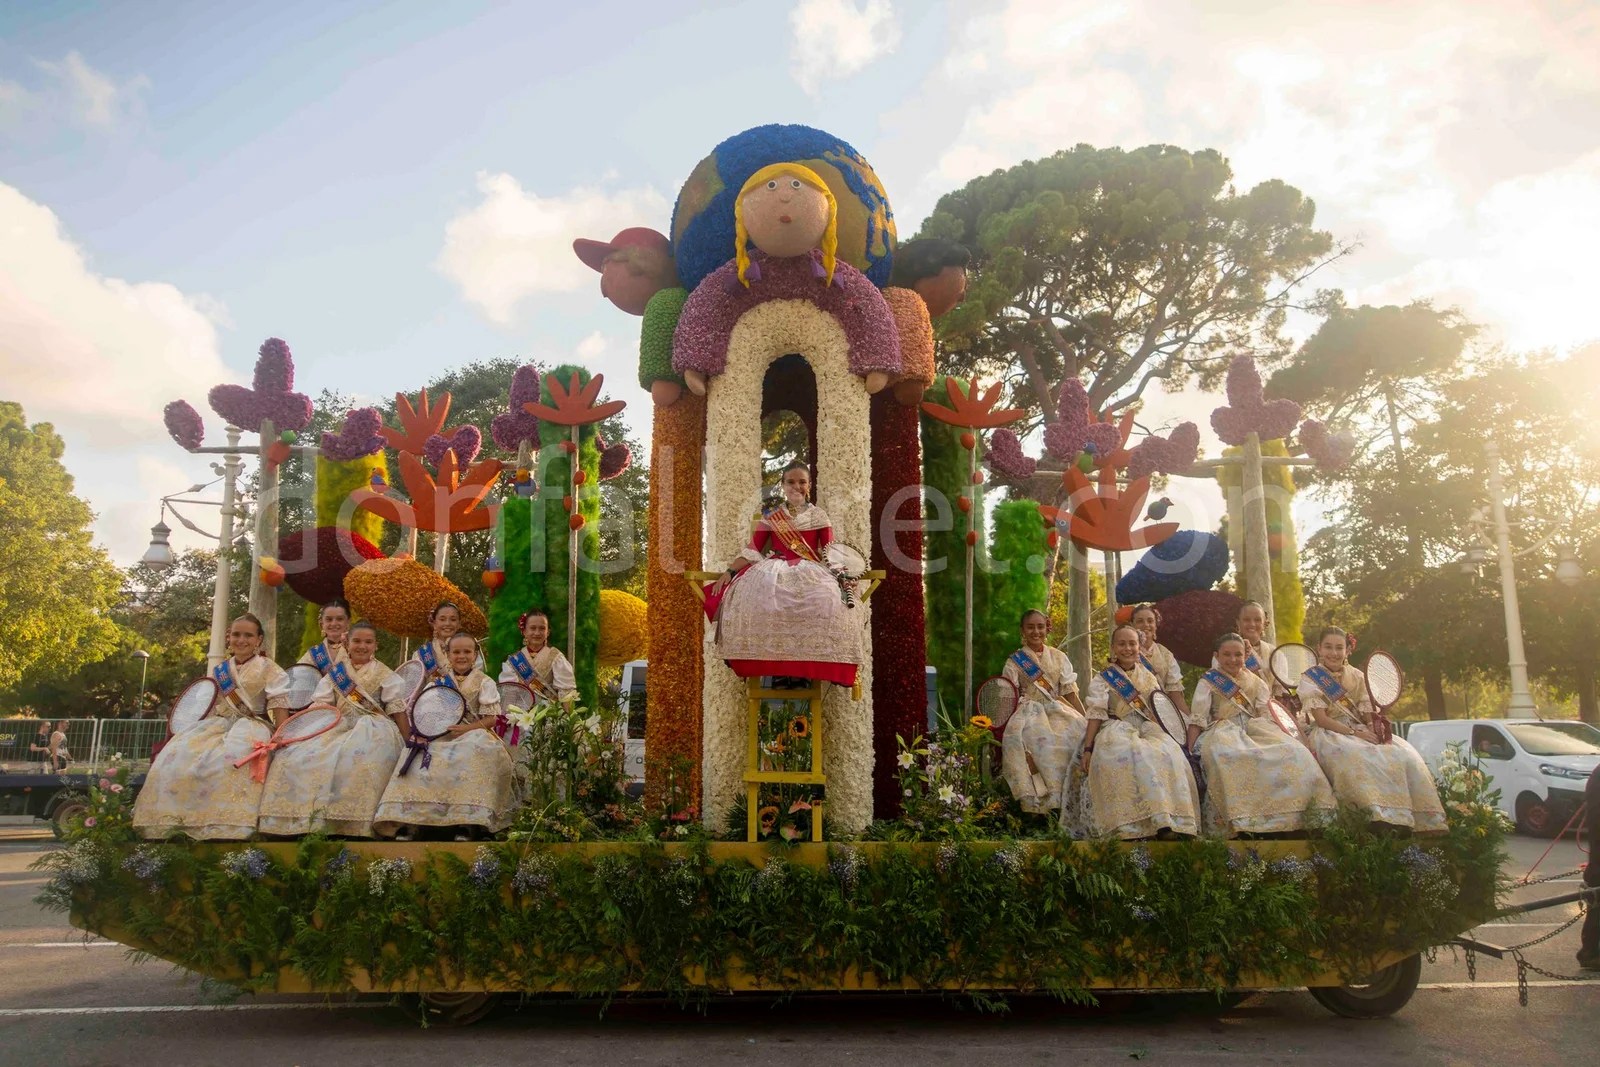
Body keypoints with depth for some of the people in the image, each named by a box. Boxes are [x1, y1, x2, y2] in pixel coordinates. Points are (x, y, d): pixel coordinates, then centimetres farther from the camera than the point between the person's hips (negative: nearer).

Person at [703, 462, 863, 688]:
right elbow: (752, 549, 8)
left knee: (824, 599, -35)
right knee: (752, 592, -32)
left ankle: (809, 668, -23)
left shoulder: (819, 516, 12)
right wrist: (730, 572, -6)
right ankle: (773, 666, -24)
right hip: (775, 569, 1)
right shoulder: (771, 517, 14)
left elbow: (830, 552, 5)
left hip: (810, 571, -1)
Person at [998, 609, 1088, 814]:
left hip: (1057, 709, 3)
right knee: (1041, 738, -35)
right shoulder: (1015, 661, 9)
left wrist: (1088, 721, -1)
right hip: (1029, 711, -3)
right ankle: (1041, 798, -34)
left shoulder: (1058, 657, 15)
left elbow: (1071, 693, 10)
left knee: (1080, 730, -28)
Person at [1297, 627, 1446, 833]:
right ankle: (1382, 815, -43)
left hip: (1361, 732, 5)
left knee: (1404, 753, -20)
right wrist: (1354, 733, -21)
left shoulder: (1357, 677, 12)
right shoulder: (1310, 679, -1)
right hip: (1330, 735, -5)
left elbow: (1368, 715, 7)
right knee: (1357, 756, -38)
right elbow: (1321, 719, -11)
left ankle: (1422, 819, -19)